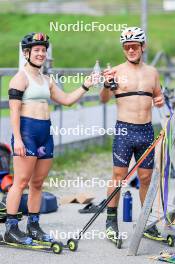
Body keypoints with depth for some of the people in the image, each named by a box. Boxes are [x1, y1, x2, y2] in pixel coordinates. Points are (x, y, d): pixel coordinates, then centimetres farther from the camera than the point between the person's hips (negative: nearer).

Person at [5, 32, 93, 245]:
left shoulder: (46, 80, 20)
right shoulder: (21, 77, -5)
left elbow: (66, 100, 24)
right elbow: (14, 110, -11)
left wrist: (85, 86, 13)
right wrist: (17, 139, -18)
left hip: (45, 133, 8)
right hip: (26, 131, -8)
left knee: (38, 183, 9)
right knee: (21, 181, -10)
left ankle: (33, 226, 15)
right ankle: (11, 229, -8)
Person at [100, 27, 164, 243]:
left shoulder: (152, 72, 10)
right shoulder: (117, 72, -2)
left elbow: (157, 96, 23)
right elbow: (104, 99, -9)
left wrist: (160, 101, -1)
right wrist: (106, 85, -30)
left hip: (146, 130, 4)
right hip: (124, 130, -3)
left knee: (146, 178, 8)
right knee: (119, 177, -4)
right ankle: (111, 221, 4)